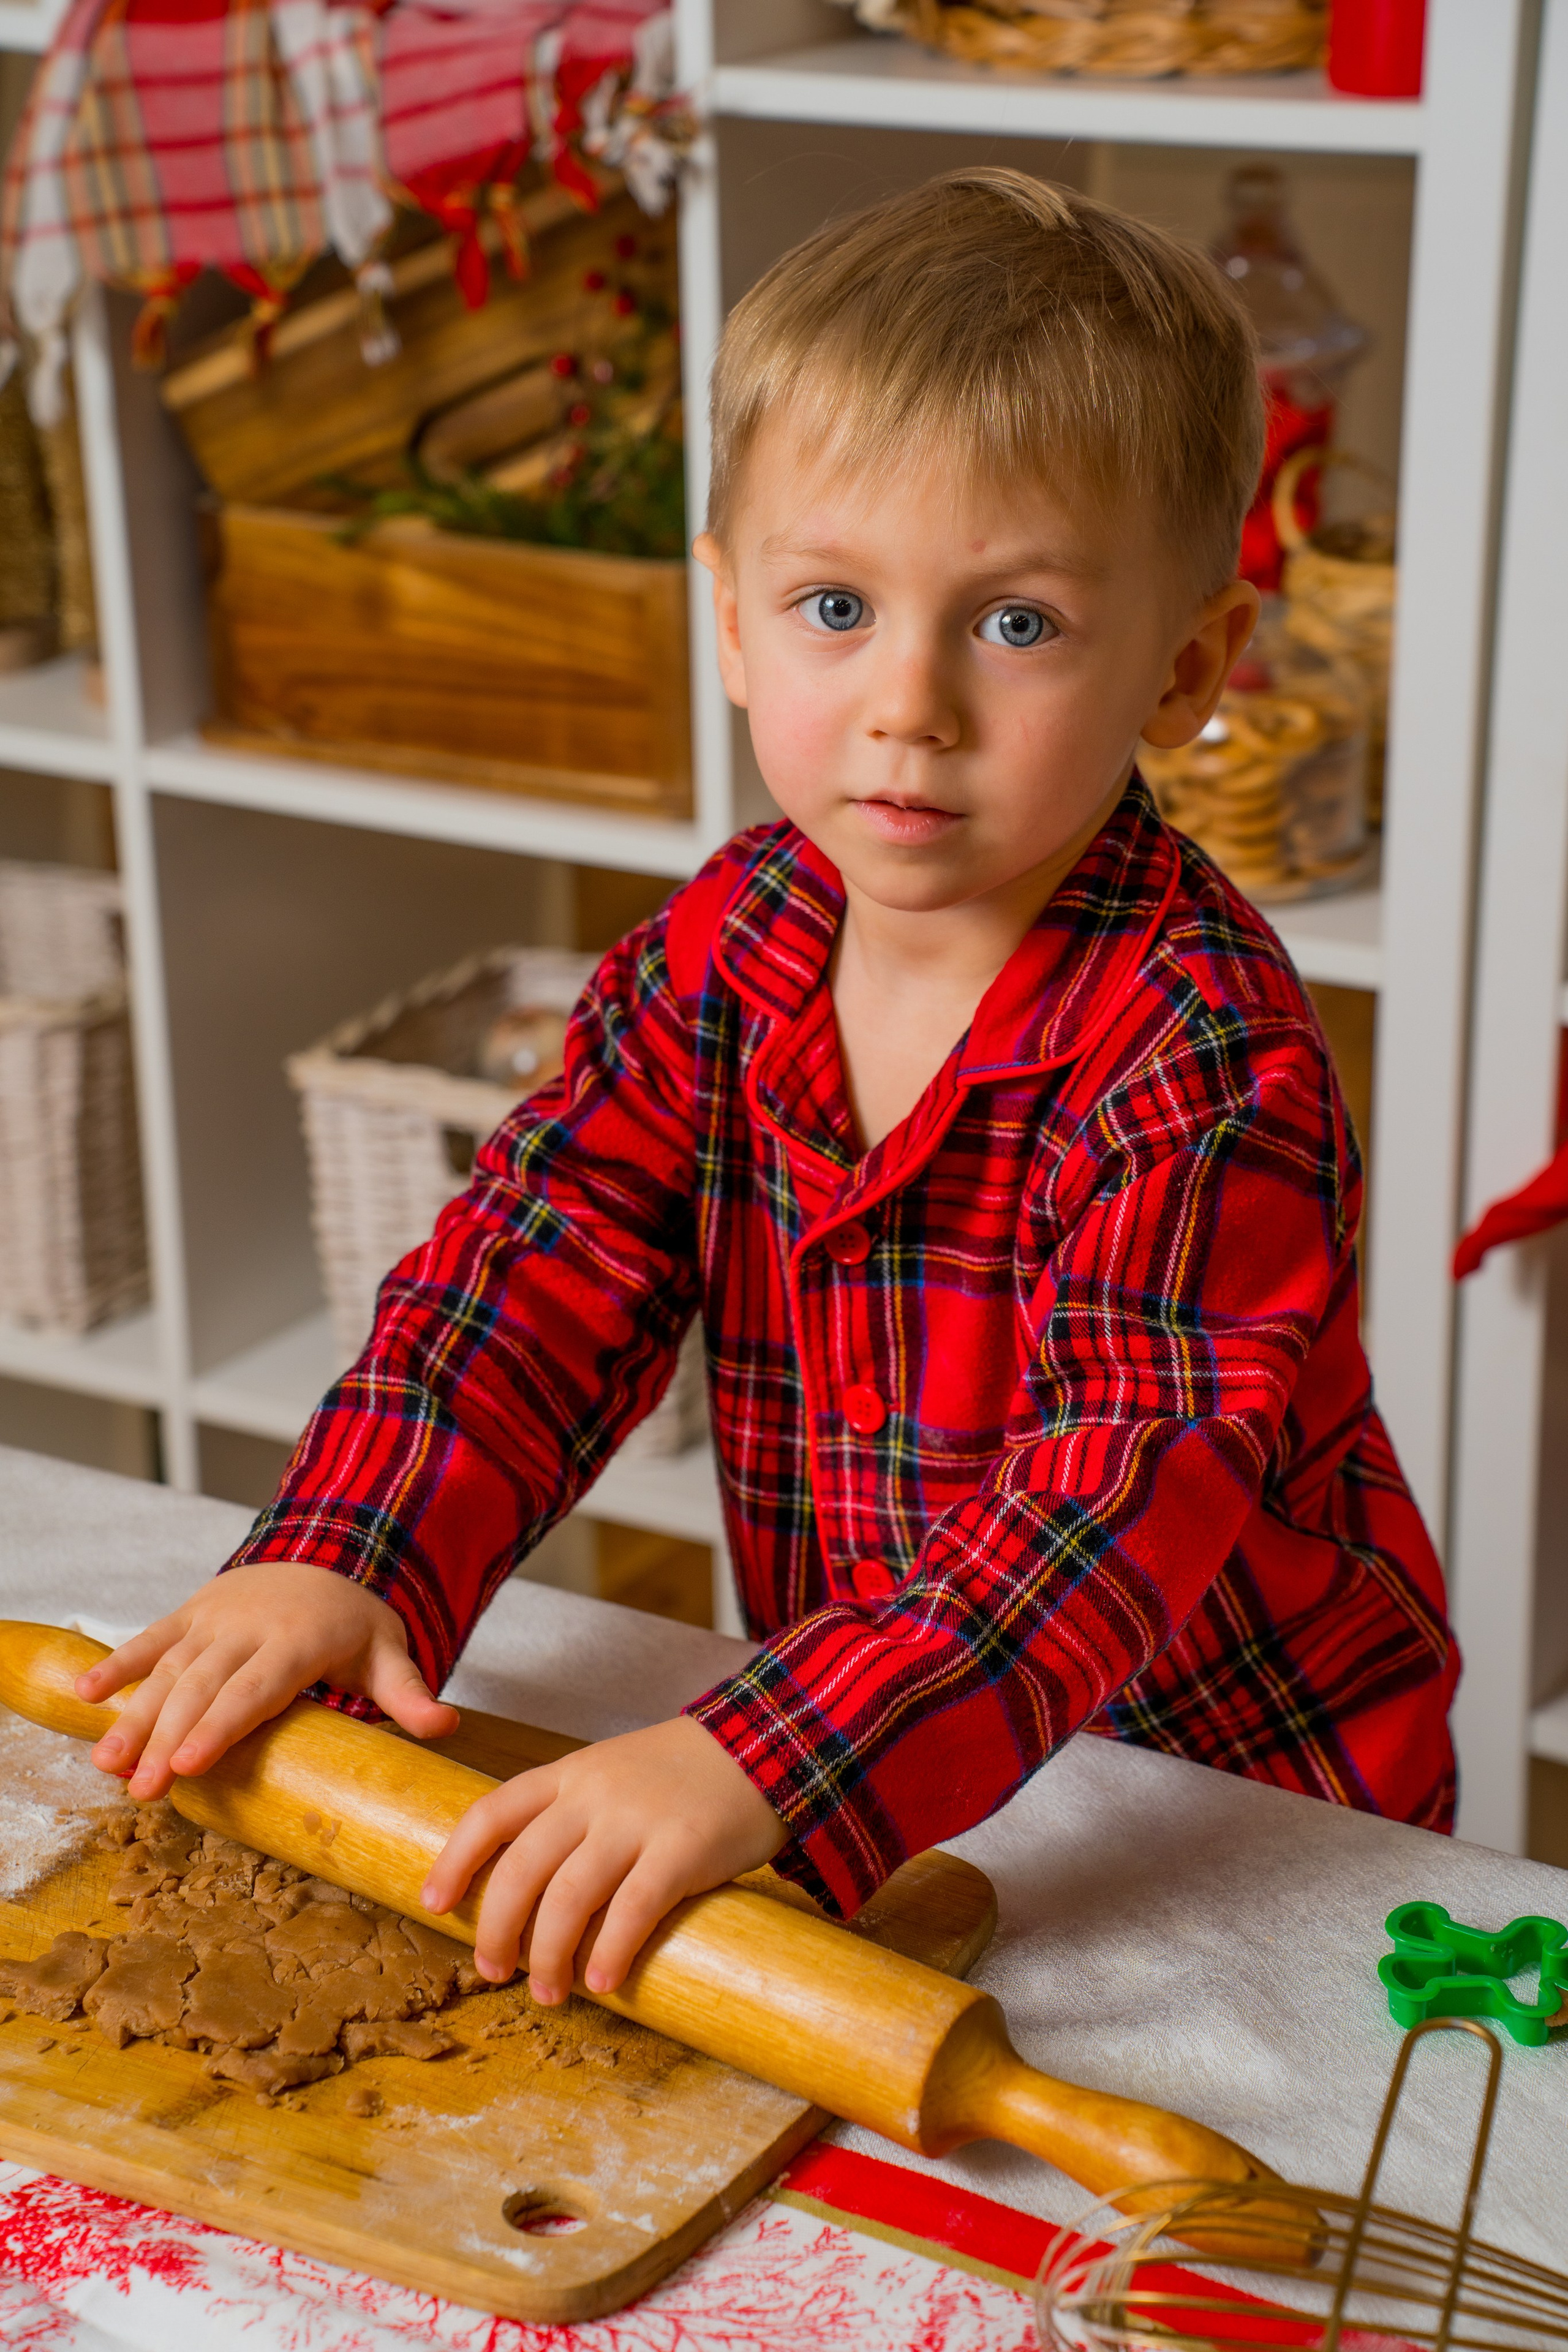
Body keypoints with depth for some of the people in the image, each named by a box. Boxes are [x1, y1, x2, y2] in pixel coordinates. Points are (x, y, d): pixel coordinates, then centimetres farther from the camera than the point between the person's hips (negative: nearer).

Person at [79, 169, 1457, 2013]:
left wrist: (764, 1764, -44)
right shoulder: (729, 947, -4)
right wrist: (344, 1559, -24)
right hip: (850, 1767, 5)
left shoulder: (1205, 1051, -24)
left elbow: (1130, 1492, -32)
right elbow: (544, 1257, -6)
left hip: (1234, 1812, -4)